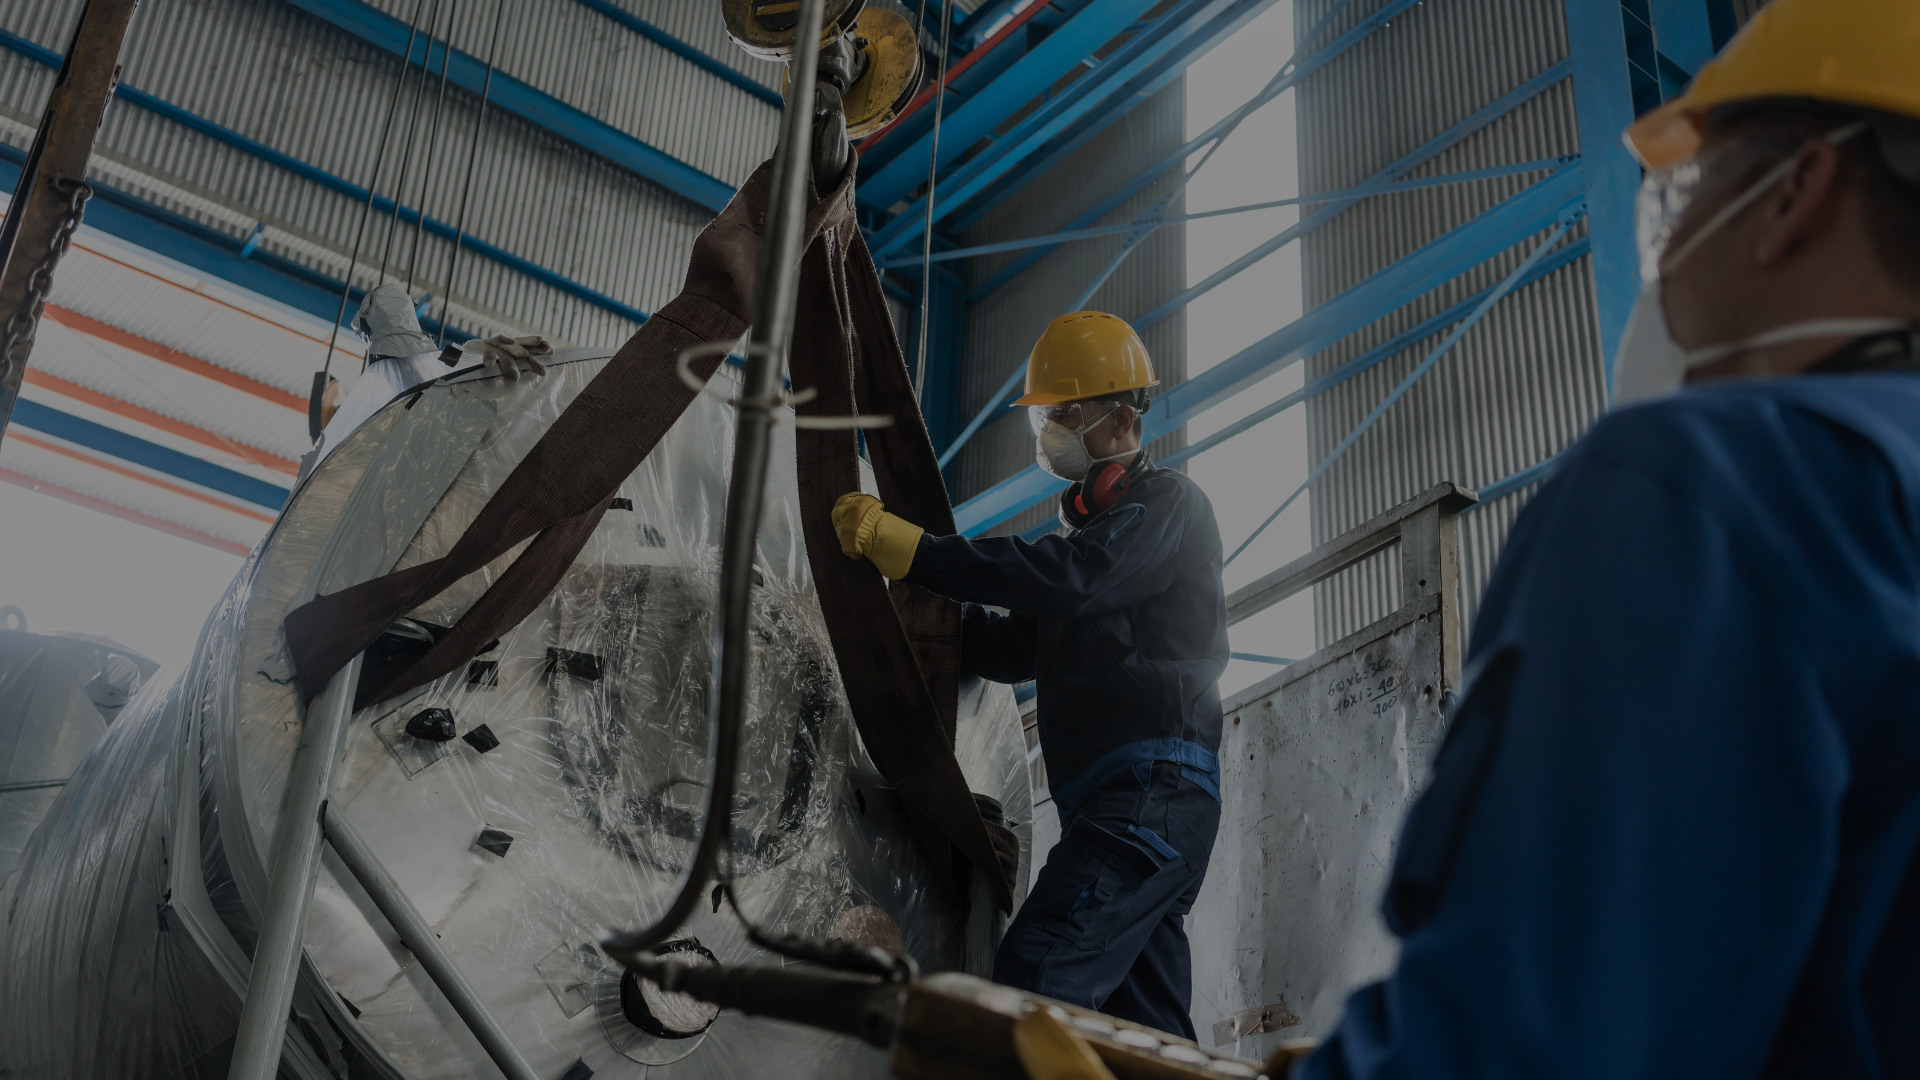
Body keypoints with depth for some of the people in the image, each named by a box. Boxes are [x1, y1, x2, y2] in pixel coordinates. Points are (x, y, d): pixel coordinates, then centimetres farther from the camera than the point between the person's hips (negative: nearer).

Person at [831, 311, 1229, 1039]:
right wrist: (919, 600, 10)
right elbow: (1018, 650, 25)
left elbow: (1065, 578, -19)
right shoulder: (1095, 527, 29)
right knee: (1149, 1030, 8)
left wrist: (907, 548, -21)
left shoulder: (1169, 504, 0)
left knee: (1038, 973, -25)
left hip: (1152, 792, -10)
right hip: (1123, 805, 10)